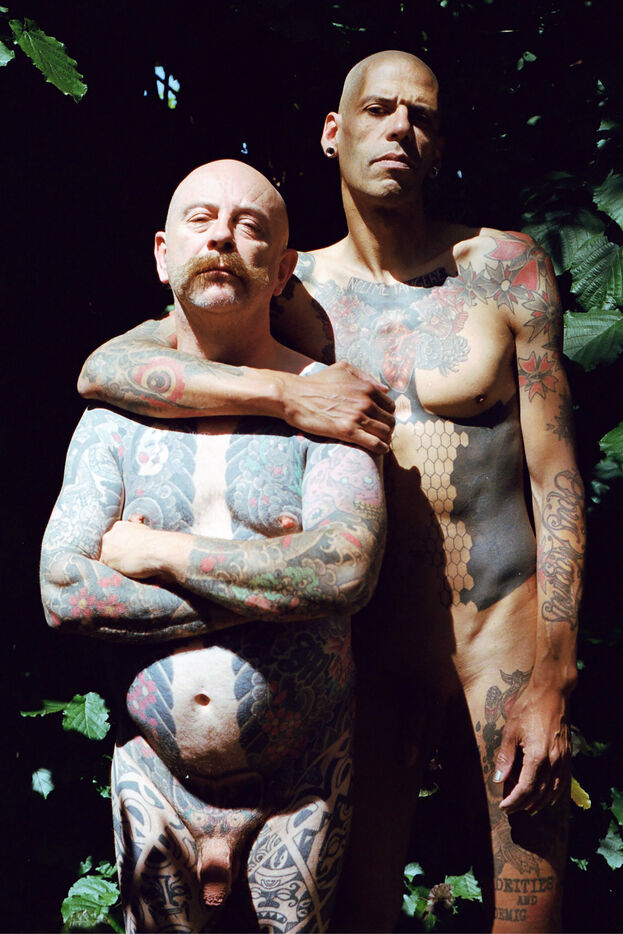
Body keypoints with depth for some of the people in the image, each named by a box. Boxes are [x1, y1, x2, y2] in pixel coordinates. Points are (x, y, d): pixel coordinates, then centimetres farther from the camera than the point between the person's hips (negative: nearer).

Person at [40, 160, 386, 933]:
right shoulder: (116, 412, 2)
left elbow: (345, 572, -22)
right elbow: (62, 592, -9)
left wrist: (160, 553, -15)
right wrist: (262, 586, -16)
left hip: (299, 785, -1)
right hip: (152, 780, 2)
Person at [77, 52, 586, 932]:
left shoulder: (506, 270, -1)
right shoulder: (295, 291, 2)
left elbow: (556, 477, -3)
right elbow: (103, 367, -9)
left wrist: (552, 679, -9)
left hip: (502, 635, -1)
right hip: (363, 650, 1)